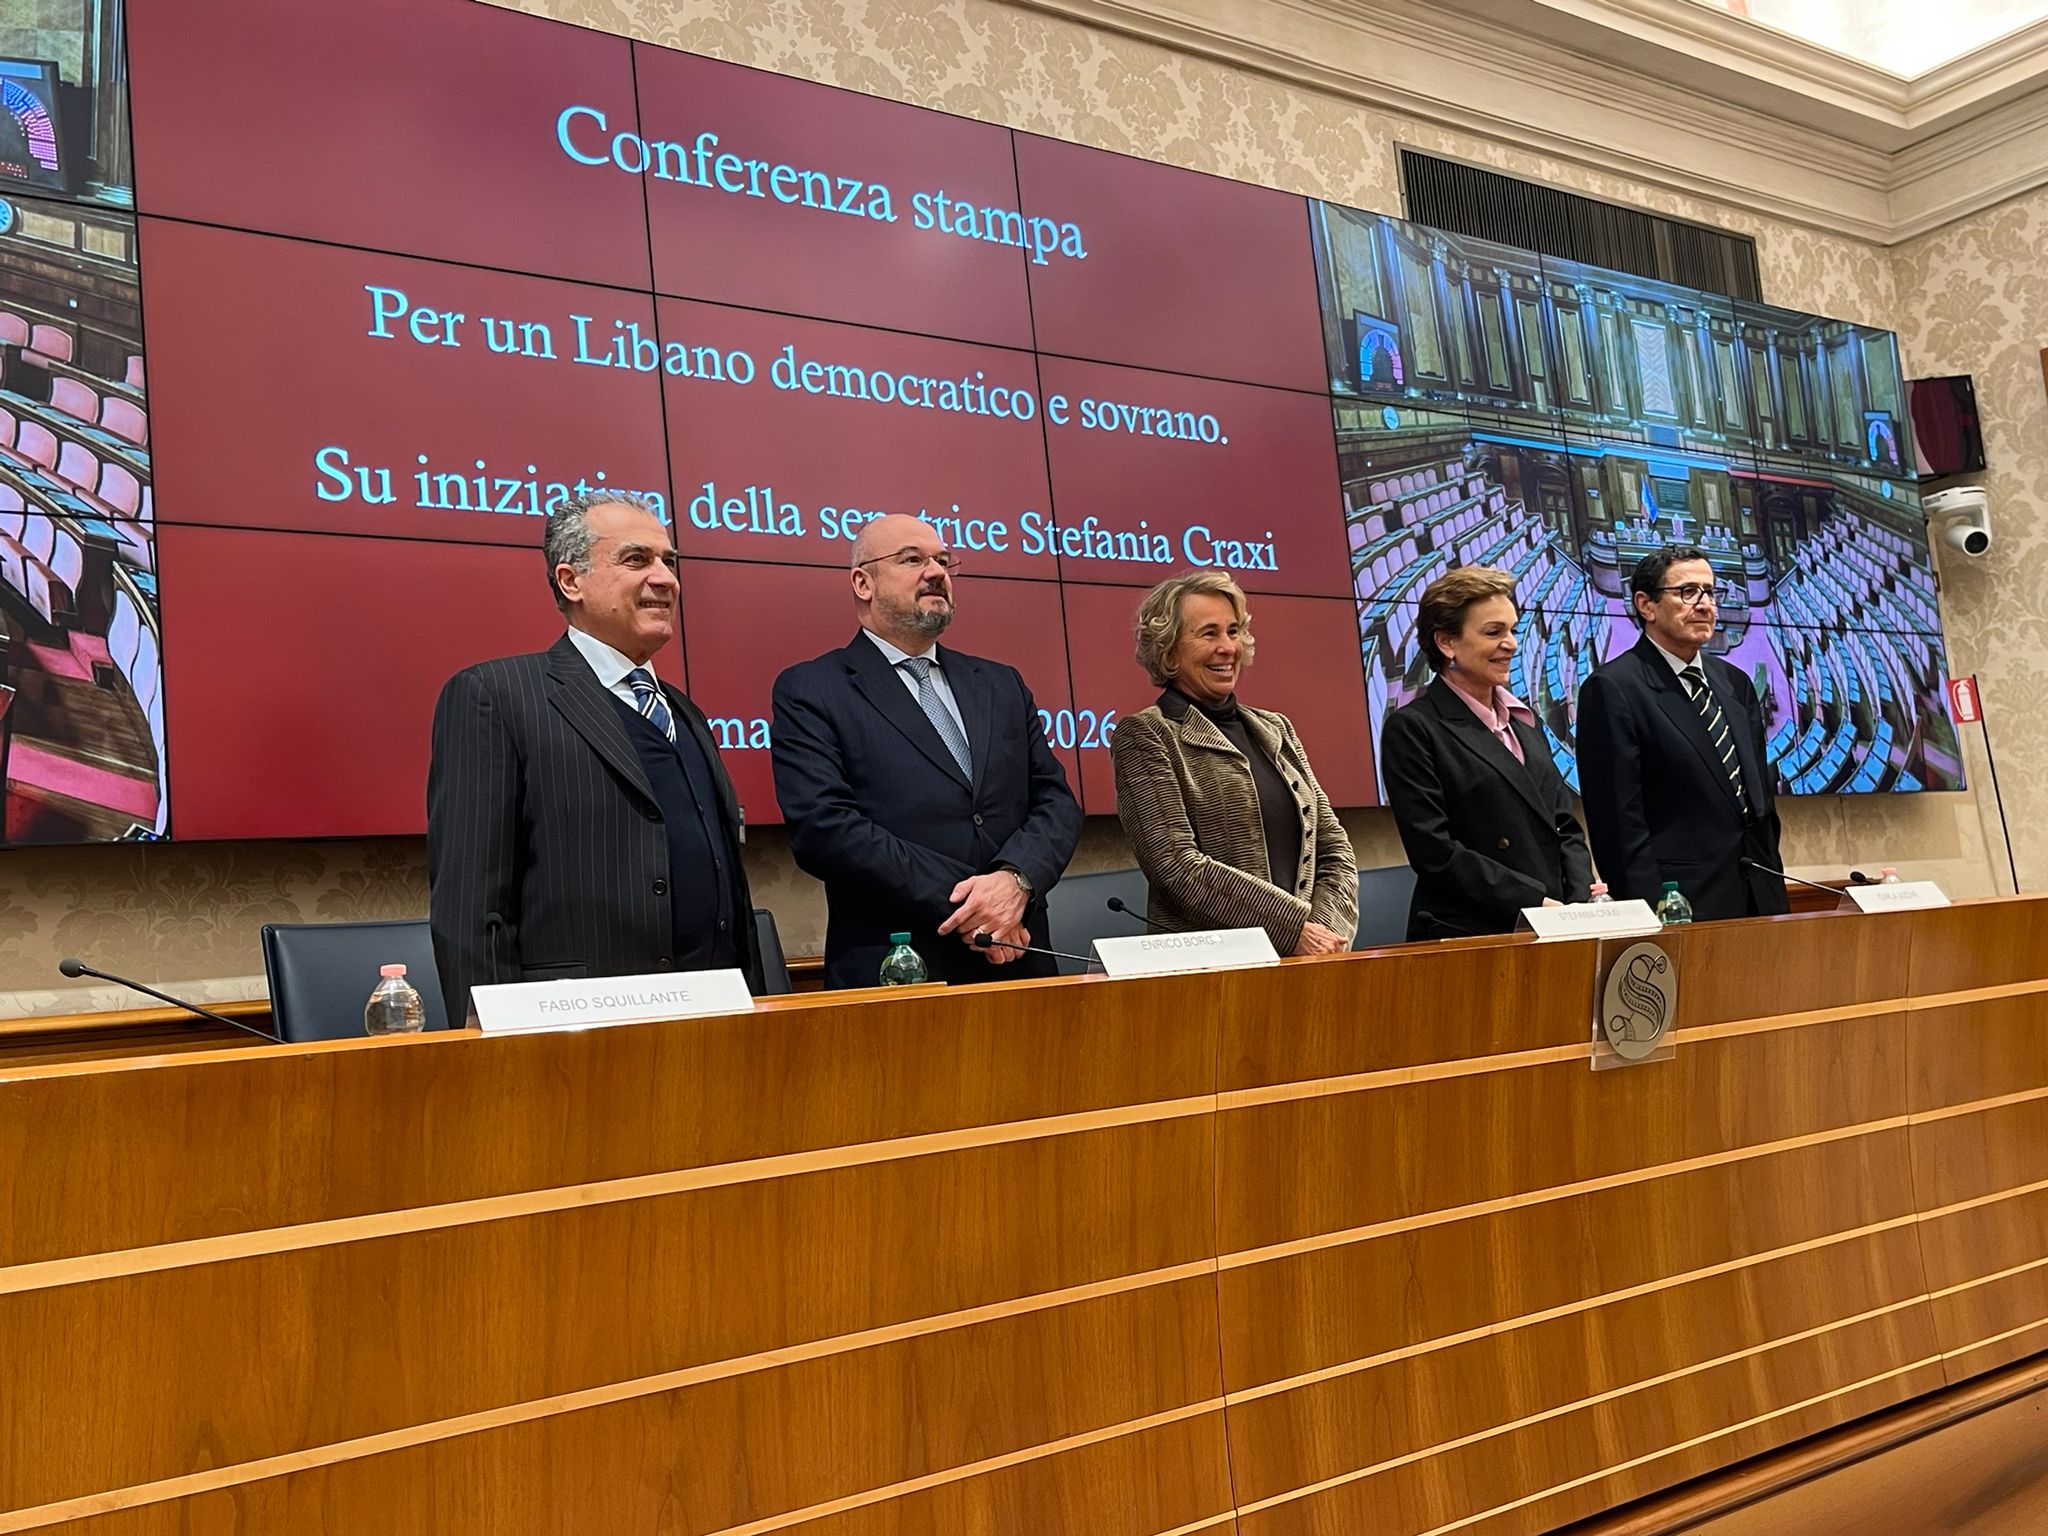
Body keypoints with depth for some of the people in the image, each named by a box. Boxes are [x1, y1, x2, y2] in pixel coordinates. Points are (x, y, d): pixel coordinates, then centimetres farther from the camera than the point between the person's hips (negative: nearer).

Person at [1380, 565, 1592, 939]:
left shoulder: (1523, 720, 14)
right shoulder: (1411, 729, -7)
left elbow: (1564, 824, 14)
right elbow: (1435, 852, -14)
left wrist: (1581, 900, -3)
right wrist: (1535, 900, -15)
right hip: (1464, 937, -6)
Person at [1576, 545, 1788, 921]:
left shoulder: (1735, 683, 15)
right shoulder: (1611, 689, -8)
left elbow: (1761, 795, 20)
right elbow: (1619, 818, -14)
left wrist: (1775, 888, 13)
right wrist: (1651, 913, -18)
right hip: (1682, 906, -7)